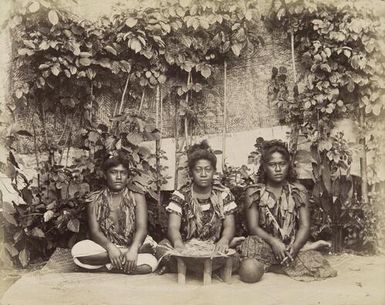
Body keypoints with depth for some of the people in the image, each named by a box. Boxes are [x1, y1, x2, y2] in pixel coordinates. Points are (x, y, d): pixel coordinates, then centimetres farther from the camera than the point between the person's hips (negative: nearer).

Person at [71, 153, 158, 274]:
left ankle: (103, 267, -18)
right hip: (105, 247, 1)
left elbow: (142, 228, -11)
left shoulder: (137, 197, 3)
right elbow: (95, 231, -6)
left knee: (150, 263, -33)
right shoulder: (95, 200, 5)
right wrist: (110, 247, -28)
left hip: (132, 246, 0)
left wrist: (133, 249, -32)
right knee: (77, 250, -28)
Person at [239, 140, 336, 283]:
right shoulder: (254, 192, 2)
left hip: (293, 245, 2)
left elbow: (305, 226, -1)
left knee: (319, 267, -25)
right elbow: (253, 227, -4)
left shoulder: (299, 191, 6)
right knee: (249, 273, -32)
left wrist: (294, 248, -20)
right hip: (263, 244, -2)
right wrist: (274, 241, -22)